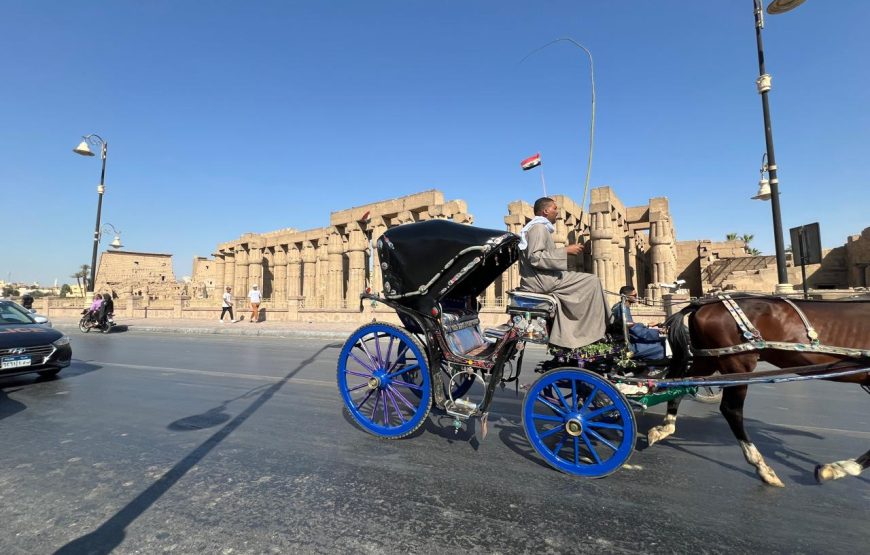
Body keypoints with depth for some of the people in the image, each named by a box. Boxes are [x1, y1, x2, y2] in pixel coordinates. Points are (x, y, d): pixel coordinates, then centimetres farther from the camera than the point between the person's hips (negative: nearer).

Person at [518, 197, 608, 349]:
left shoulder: (538, 227, 23)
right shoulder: (538, 227, -10)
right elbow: (535, 258, -23)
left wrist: (566, 252, 14)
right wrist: (565, 251, -18)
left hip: (537, 278, 11)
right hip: (540, 279, -10)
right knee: (592, 281, -7)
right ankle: (594, 331, 0)